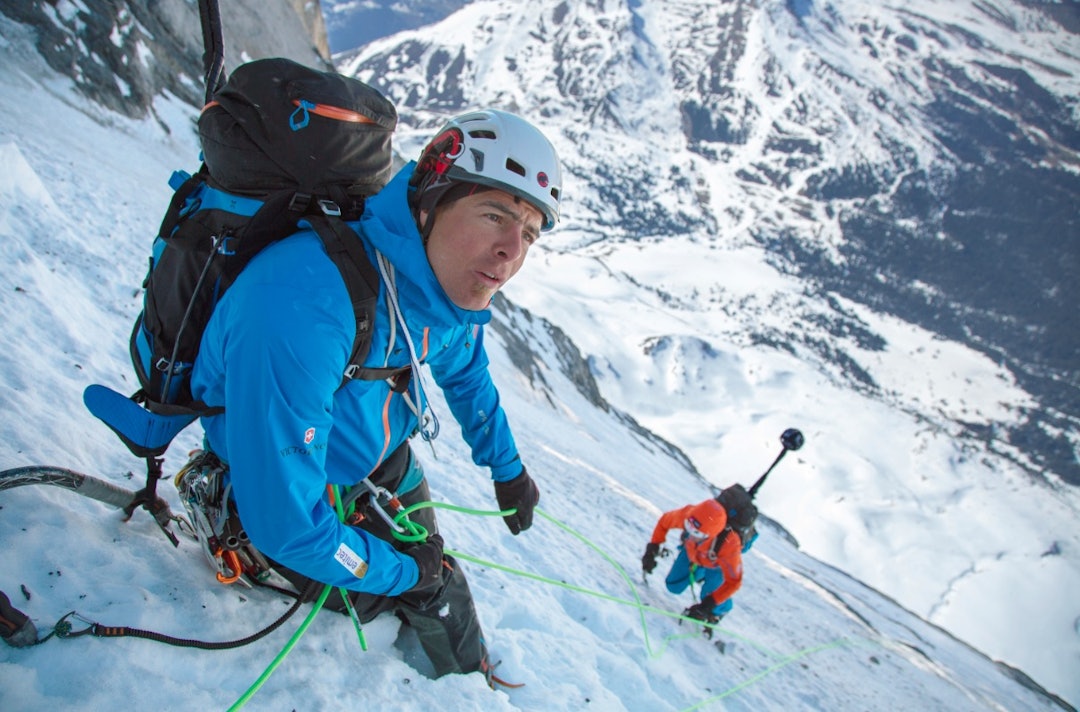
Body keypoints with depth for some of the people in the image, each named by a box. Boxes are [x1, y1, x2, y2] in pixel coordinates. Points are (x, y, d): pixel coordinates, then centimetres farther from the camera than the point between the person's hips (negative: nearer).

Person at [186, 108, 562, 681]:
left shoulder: (456, 286, -19)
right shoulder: (302, 306, -45)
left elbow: (467, 374, 7)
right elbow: (283, 521, -38)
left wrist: (507, 469, 18)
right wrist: (397, 571, -20)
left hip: (384, 463, 6)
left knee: (436, 585, 19)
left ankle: (473, 683, 48)